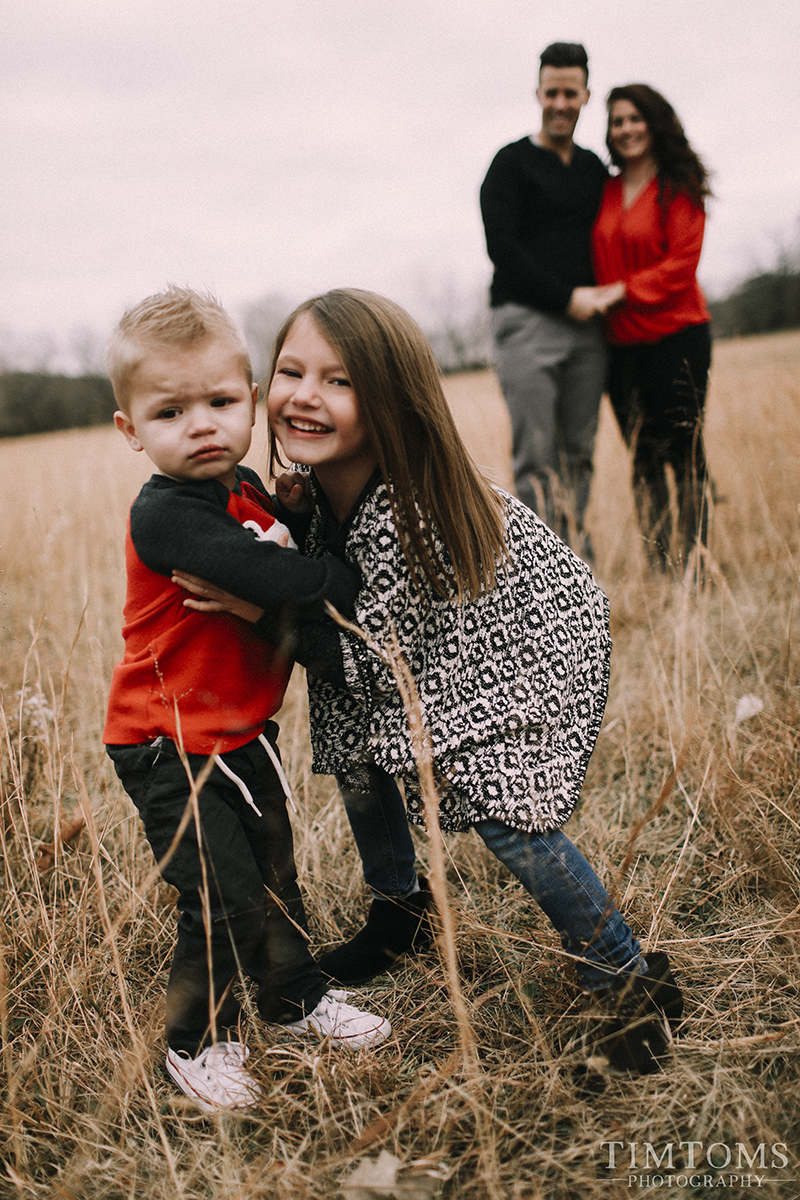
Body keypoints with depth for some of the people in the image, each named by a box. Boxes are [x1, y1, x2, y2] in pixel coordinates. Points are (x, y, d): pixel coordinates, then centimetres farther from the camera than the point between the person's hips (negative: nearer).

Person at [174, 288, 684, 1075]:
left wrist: (265, 611, -33)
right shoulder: (313, 487, -14)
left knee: (500, 809, -18)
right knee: (355, 752, 8)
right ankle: (397, 913, 36)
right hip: (427, 644, 8)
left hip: (533, 636, -8)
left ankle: (634, 982, 4)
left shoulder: (412, 508, -38)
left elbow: (379, 658, -30)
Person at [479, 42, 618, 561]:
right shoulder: (512, 163, 3)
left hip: (585, 324, 5)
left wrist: (603, 293, 6)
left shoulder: (594, 168, 20)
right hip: (528, 322, -5)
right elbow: (502, 247, -7)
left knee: (579, 453, 4)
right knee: (537, 456, -10)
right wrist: (567, 297, -9)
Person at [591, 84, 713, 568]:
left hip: (676, 336, -5)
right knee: (644, 459, 8)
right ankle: (657, 564, 16)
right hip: (622, 342, 5)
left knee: (684, 453, -3)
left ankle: (692, 563, 5)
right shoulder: (606, 192, 12)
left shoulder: (681, 187, -2)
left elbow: (680, 266, -10)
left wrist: (621, 291, -15)